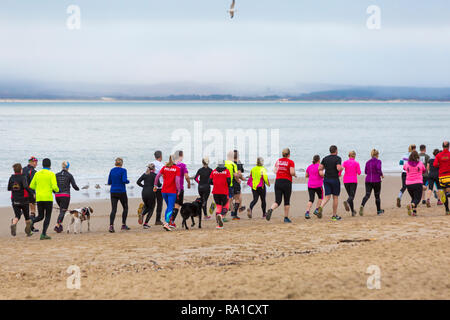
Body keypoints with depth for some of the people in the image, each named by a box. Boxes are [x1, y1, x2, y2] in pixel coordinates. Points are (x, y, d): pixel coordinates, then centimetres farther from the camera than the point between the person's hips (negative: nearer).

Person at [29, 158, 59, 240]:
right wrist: (57, 190, 12)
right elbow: (54, 187, -12)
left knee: (40, 216, 14)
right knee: (48, 217, 5)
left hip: (39, 198, 4)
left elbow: (32, 186, 11)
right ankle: (43, 234, -5)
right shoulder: (51, 174, -4)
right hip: (48, 198, -4)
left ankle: (31, 222, -16)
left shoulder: (37, 174, 8)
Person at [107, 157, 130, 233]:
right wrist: (128, 181, 1)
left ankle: (111, 226, -16)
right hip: (121, 192, -4)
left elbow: (109, 182, 9)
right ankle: (123, 225, 13)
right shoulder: (123, 170, -8)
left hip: (113, 192, 4)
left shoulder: (112, 170, 6)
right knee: (125, 208, 15)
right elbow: (124, 180, -21)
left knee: (113, 209, 0)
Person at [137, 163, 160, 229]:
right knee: (151, 209, 8)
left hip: (144, 192, 4)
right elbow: (158, 184, -10)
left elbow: (138, 182, 2)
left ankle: (142, 214, -8)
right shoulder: (154, 175, -4)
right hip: (151, 193, -4)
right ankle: (145, 224, -3)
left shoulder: (144, 174, 8)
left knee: (147, 206, 24)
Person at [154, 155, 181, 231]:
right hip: (172, 191, -4)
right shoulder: (177, 168, -6)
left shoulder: (164, 167, 5)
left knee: (169, 206, 21)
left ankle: (166, 222, 18)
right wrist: (178, 190, -6)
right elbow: (177, 180, -13)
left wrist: (155, 186, 7)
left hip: (164, 191, 4)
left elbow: (157, 176, -3)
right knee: (170, 208, -3)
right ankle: (166, 223, -19)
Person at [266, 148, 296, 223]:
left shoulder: (278, 161, 10)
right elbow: (292, 172, -14)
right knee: (287, 201, 11)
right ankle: (286, 218, 15)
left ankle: (270, 210, -27)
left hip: (278, 181, 4)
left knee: (278, 201, 2)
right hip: (287, 182, -4)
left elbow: (275, 171, 11)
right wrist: (295, 175, 7)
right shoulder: (290, 162, -5)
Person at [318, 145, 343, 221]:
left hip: (326, 179, 4)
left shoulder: (325, 158, 9)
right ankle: (334, 215, 13)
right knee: (335, 197, 8)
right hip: (335, 179, -4)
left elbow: (320, 168, 4)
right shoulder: (338, 158, -7)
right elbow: (338, 168, -20)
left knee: (327, 197, 3)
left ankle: (321, 207, -27)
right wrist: (342, 168, 1)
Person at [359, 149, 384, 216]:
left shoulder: (368, 162, 8)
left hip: (368, 180, 3)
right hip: (376, 181, -3)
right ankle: (379, 210, 24)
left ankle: (362, 205, -33)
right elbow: (379, 169, -21)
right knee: (377, 195, 11)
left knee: (367, 195, -5)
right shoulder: (378, 161, -8)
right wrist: (382, 175, -4)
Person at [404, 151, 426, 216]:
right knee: (417, 199, -3)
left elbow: (404, 168, 26)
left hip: (409, 184, 3)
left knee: (413, 198, 19)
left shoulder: (407, 164, 2)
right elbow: (424, 170, 17)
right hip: (418, 183, -3)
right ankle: (411, 205, -33)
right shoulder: (420, 163, -1)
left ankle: (414, 211, 4)